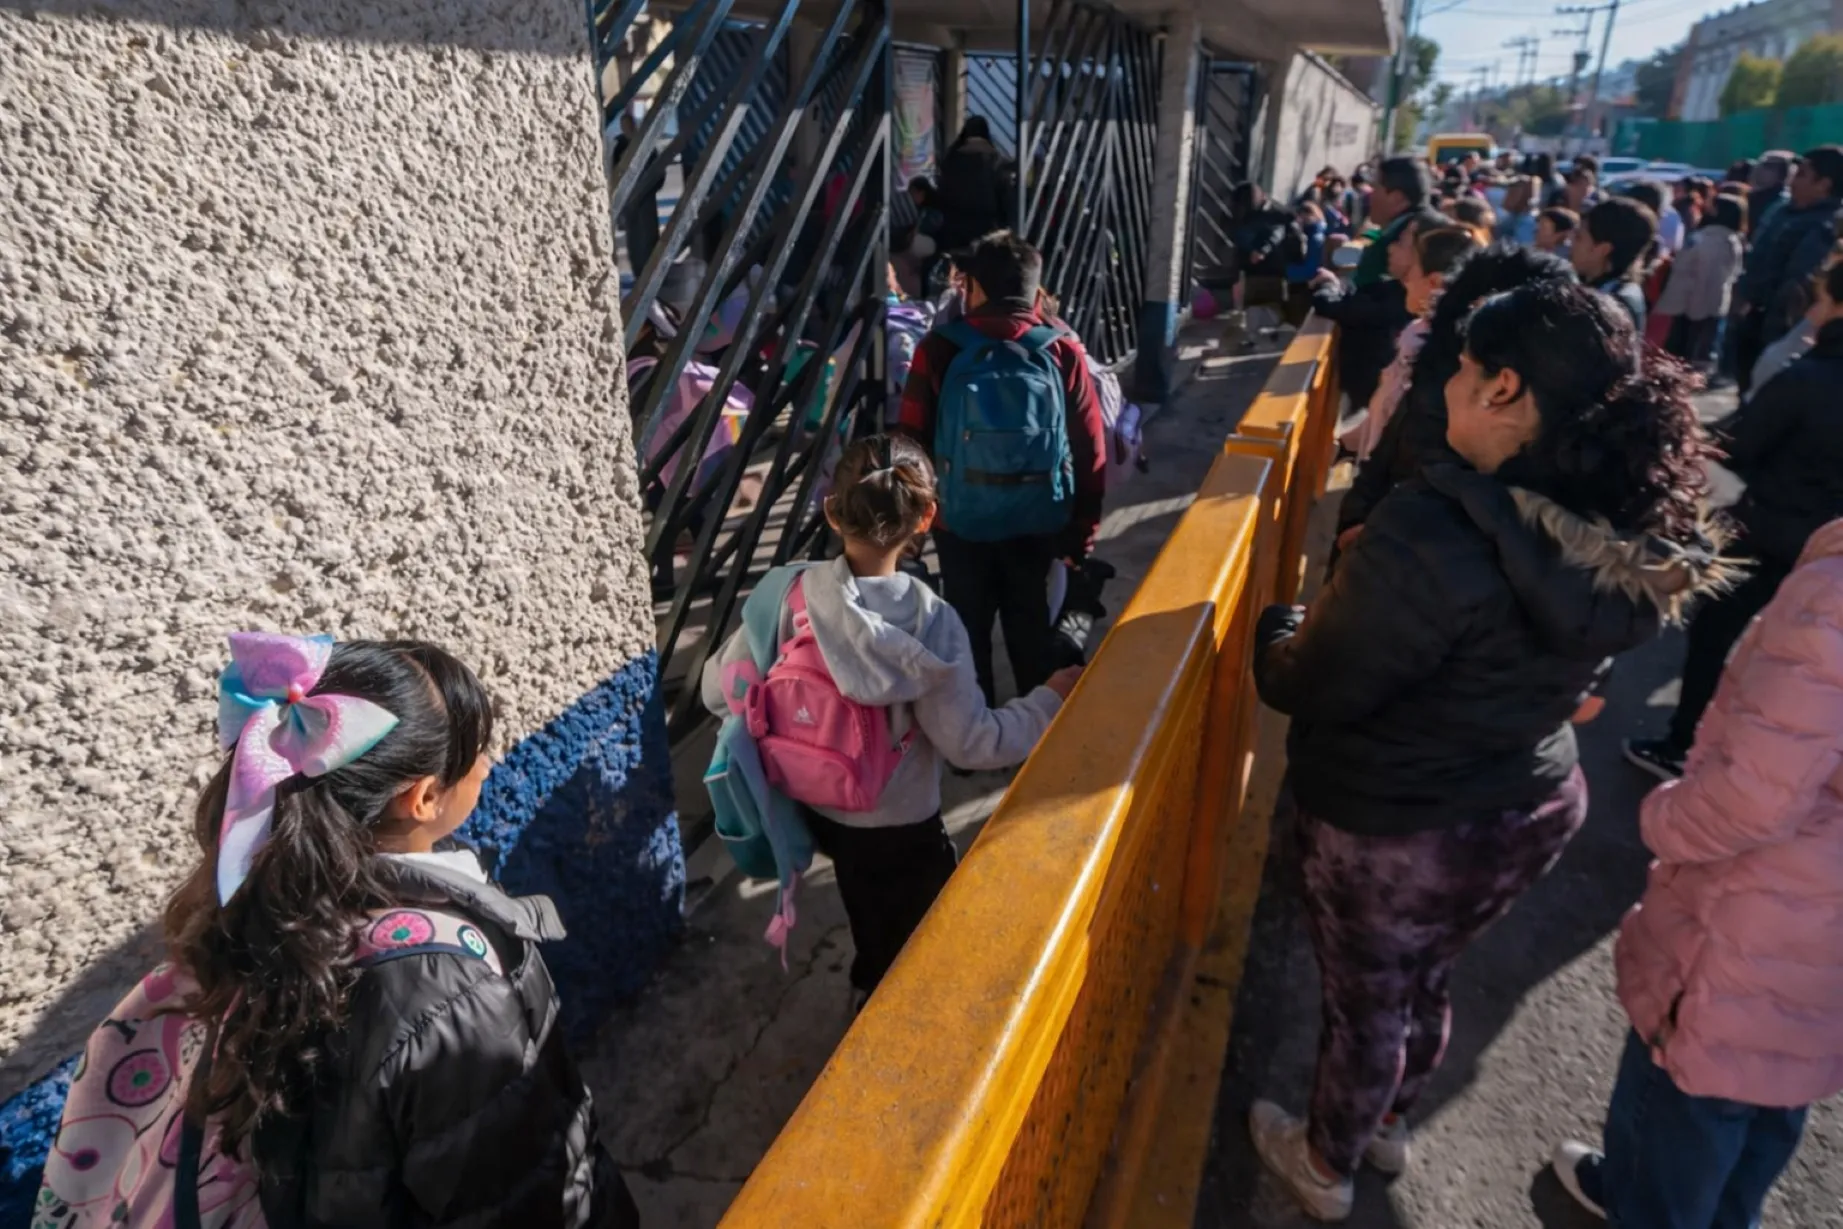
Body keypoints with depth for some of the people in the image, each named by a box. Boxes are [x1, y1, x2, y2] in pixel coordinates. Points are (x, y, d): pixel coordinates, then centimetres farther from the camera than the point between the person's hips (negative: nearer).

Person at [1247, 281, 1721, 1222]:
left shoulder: (1432, 533, -33)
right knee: (1424, 981, 30)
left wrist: (1274, 628, -1)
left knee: (1363, 1002, 19)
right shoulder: (1632, 541, -9)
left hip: (1393, 832, -6)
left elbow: (1307, 687, -23)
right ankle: (1389, 1126, 56)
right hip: (1534, 810, 7)